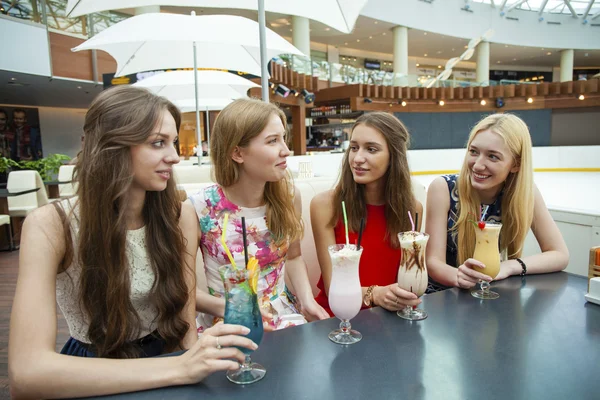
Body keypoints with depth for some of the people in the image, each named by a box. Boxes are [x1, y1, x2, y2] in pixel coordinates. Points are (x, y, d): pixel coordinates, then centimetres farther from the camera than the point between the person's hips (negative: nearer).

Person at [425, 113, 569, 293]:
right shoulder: (443, 188, -17)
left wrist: (509, 266, -20)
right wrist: (458, 276, -37)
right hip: (441, 297, -1)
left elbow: (560, 254, -3)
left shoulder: (525, 192, -10)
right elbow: (433, 261, -16)